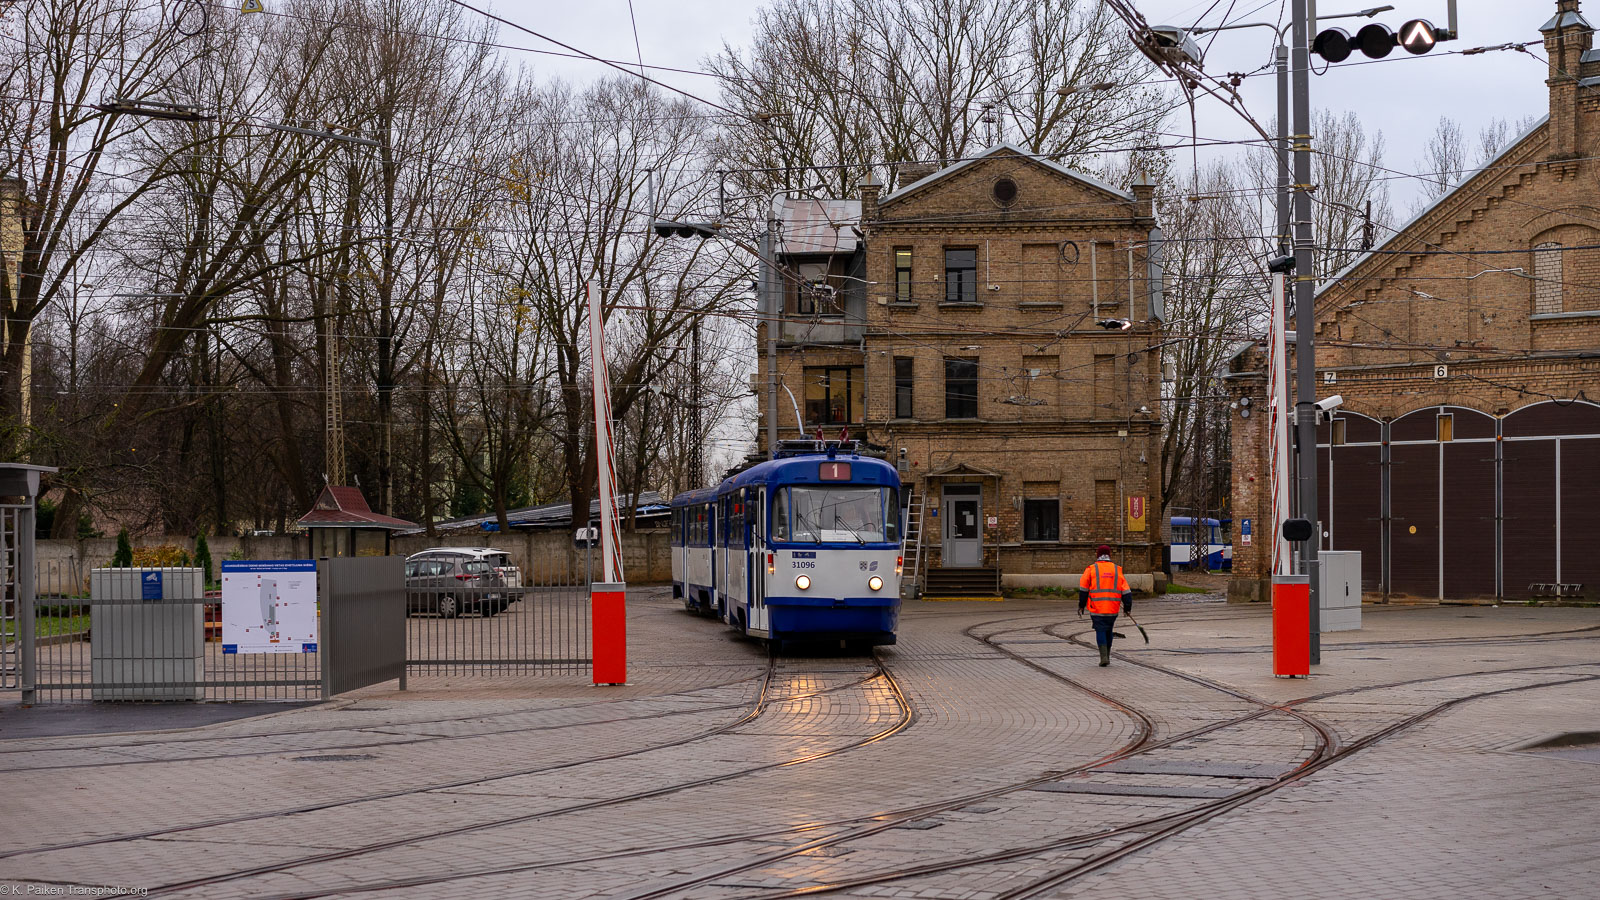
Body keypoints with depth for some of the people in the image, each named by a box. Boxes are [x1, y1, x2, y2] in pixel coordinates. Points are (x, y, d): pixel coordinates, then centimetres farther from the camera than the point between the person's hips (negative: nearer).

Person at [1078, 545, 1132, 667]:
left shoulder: (1091, 569, -1)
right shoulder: (1117, 570, 6)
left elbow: (1083, 589, -1)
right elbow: (1125, 591, 3)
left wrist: (1081, 606, 8)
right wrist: (1127, 607, 9)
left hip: (1096, 609, -3)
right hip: (1113, 609, 3)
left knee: (1100, 631, 2)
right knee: (1108, 631, 18)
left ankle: (1104, 657, -12)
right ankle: (1107, 656, 24)